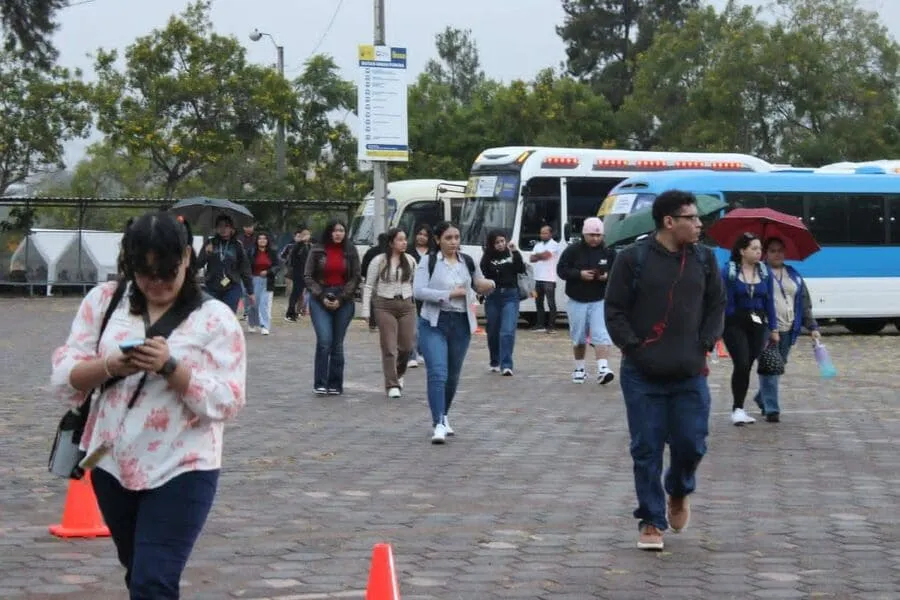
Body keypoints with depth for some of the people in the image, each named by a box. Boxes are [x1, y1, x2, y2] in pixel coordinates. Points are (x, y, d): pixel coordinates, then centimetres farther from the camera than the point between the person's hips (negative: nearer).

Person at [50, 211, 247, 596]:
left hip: (181, 470, -4)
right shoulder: (103, 301, 2)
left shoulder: (215, 318, -7)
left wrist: (170, 367, -26)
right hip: (112, 464, 4)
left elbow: (226, 402, -13)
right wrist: (110, 367, -21)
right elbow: (63, 378, -1)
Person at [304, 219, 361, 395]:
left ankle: (335, 385, 9)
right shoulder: (317, 251, 3)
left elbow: (355, 278, 3)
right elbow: (308, 276, 3)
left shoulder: (350, 252, 5)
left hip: (344, 301, 1)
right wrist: (322, 297, -8)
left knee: (337, 344, 3)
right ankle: (320, 384, -8)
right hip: (320, 300, -1)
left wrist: (341, 299, -7)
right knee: (324, 340, -14)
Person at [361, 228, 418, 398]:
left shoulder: (410, 261, 10)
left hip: (406, 305, 3)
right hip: (385, 306, -3)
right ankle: (392, 385, -1)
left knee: (407, 346, 4)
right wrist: (365, 310, -5)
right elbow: (368, 286, 1)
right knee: (389, 348, -5)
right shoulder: (379, 261, -1)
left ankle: (398, 374, 32)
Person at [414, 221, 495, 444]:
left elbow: (481, 287, 21)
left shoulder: (468, 262, 9)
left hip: (461, 324, 4)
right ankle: (438, 425, -18)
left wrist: (488, 285, -4)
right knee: (437, 373, -15)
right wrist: (449, 294, -18)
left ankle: (443, 416, 32)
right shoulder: (428, 262, -3)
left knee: (453, 375, 12)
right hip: (434, 323, -4)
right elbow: (418, 291, -13)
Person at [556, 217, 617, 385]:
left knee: (601, 336, -15)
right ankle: (579, 369, 27)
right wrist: (579, 274, -19)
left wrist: (608, 276, -15)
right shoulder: (572, 251, -3)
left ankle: (603, 369, -21)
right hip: (577, 301, 0)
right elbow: (561, 270, -4)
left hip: (599, 301, 0)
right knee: (579, 338, 12)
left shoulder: (608, 253, 1)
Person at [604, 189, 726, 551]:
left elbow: (716, 305, 14)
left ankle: (679, 493, 33)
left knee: (691, 443, 1)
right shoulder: (633, 258, -5)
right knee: (647, 450, 1)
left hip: (690, 373, 3)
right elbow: (615, 310, -2)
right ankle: (651, 521, 12)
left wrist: (705, 344, 2)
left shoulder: (704, 259, 7)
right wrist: (633, 346, -10)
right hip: (643, 375, -3)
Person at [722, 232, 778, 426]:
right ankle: (738, 408, -6)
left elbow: (769, 301, 10)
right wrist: (718, 328, -12)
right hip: (735, 324, -4)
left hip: (758, 325, 4)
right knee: (742, 364, -13)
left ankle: (738, 408, 15)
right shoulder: (729, 271, -5)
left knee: (748, 365, 6)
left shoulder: (765, 272, 7)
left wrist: (773, 328, 8)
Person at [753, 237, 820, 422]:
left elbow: (805, 304, 17)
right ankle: (771, 409, -10)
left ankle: (762, 399, 30)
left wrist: (812, 327, 9)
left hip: (788, 330, 5)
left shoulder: (794, 276, 17)